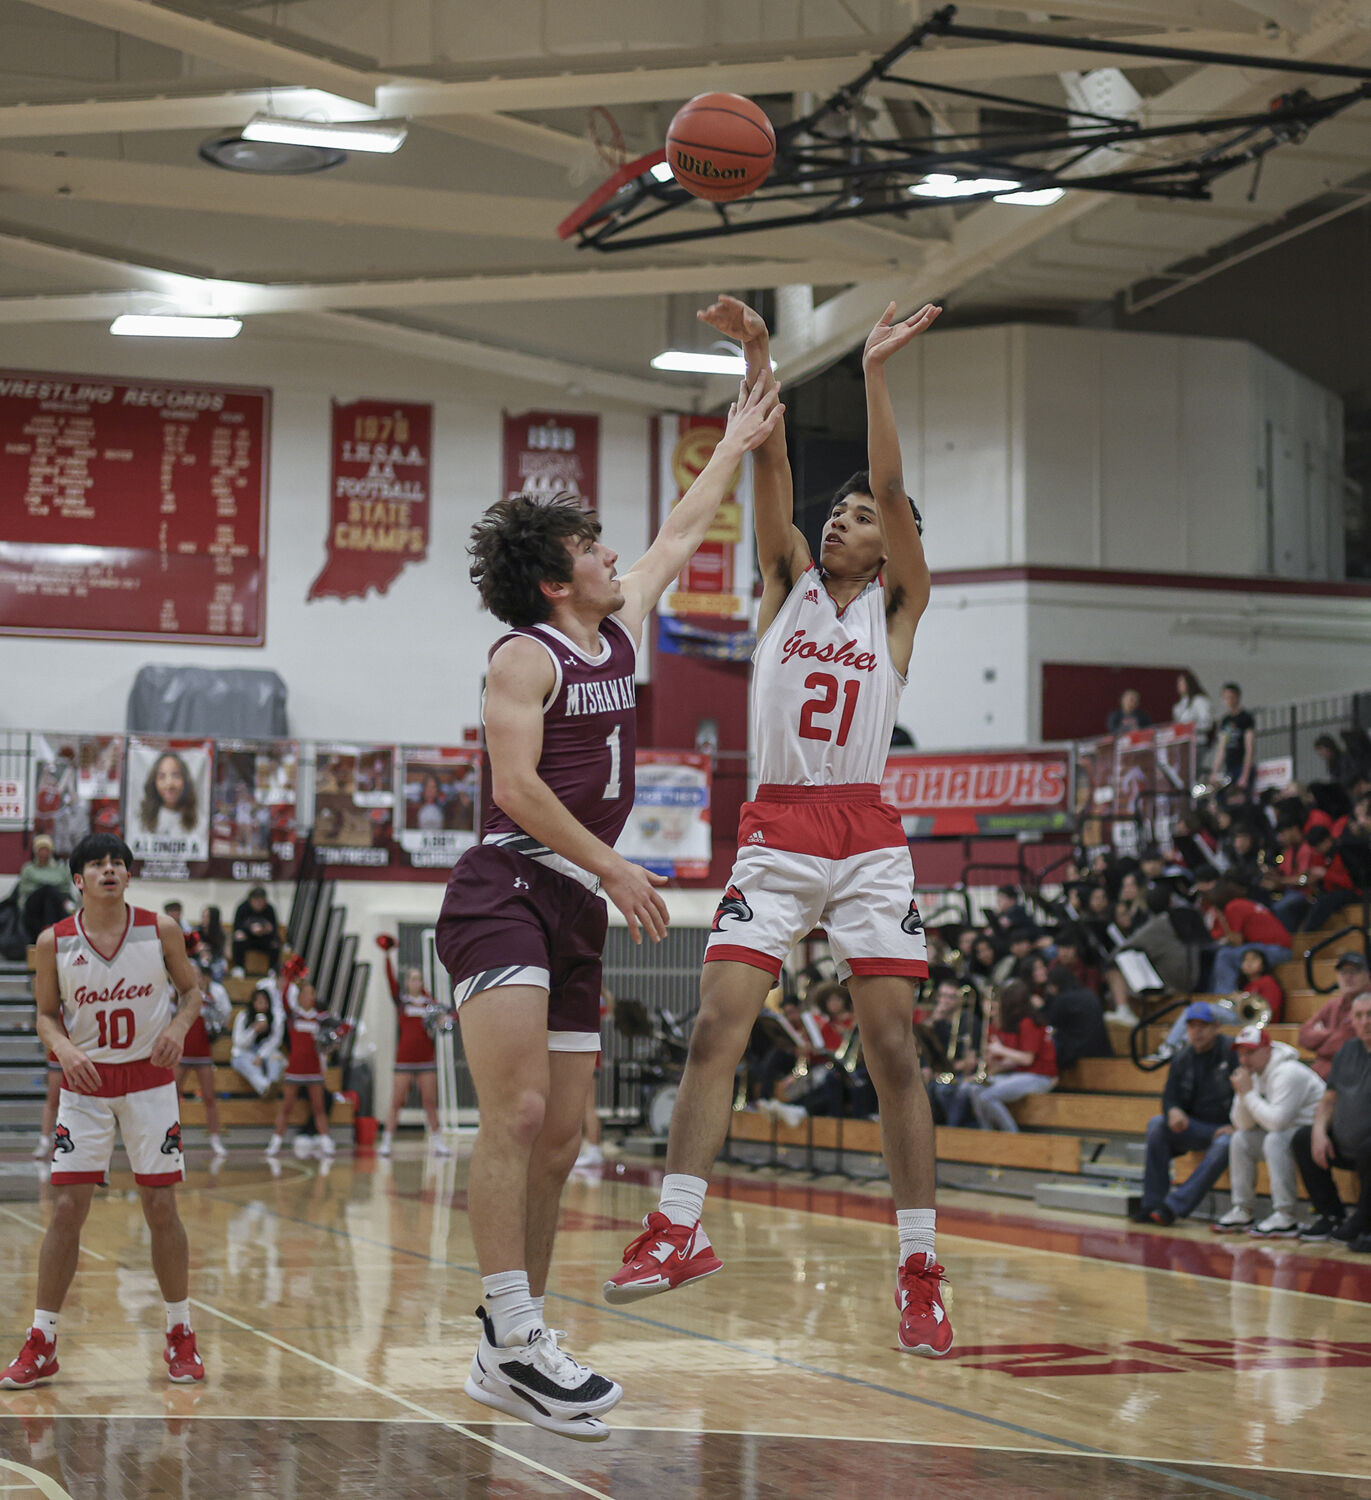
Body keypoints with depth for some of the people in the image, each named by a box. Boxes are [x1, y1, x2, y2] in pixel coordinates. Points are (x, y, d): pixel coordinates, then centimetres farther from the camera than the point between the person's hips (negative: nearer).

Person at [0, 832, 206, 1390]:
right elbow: (46, 1014, 5)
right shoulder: (55, 941, -5)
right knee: (66, 1208, -3)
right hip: (85, 1080, 0)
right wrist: (63, 1047, -15)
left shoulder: (161, 930, -6)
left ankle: (180, 1336, 16)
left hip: (149, 1078, 0)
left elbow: (190, 989, 6)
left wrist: (179, 1025, -15)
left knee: (161, 1208, 1)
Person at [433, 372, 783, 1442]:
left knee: (561, 1137, 6)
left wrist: (736, 446, 39)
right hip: (509, 889, -9)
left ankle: (507, 1358, 11)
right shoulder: (524, 656, -4)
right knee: (517, 1114, -19)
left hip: (578, 908, 9)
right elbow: (517, 782, -15)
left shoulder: (620, 633, 19)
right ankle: (517, 1341, -22)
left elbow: (681, 535, 32)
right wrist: (611, 865, -17)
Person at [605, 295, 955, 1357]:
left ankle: (920, 1268, 2)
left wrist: (874, 373, -14)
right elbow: (770, 467, 1)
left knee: (894, 1051, -3)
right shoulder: (788, 583, 13)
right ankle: (679, 1230, -5)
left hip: (867, 839, -2)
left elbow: (893, 492, -7)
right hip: (775, 834, 2)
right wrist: (757, 356, -9)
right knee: (715, 1029, -9)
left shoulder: (898, 603, 7)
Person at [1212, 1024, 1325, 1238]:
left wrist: (1249, 1093, -19)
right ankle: (1243, 1211, 9)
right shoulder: (1254, 1073, 8)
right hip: (1286, 1132, 10)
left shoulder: (1288, 1074, -21)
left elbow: (1276, 1121, -29)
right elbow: (1243, 1125, 8)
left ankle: (1285, 1218, -31)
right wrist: (1241, 1093, -8)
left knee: (1275, 1140, -32)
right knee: (1240, 1140, 7)